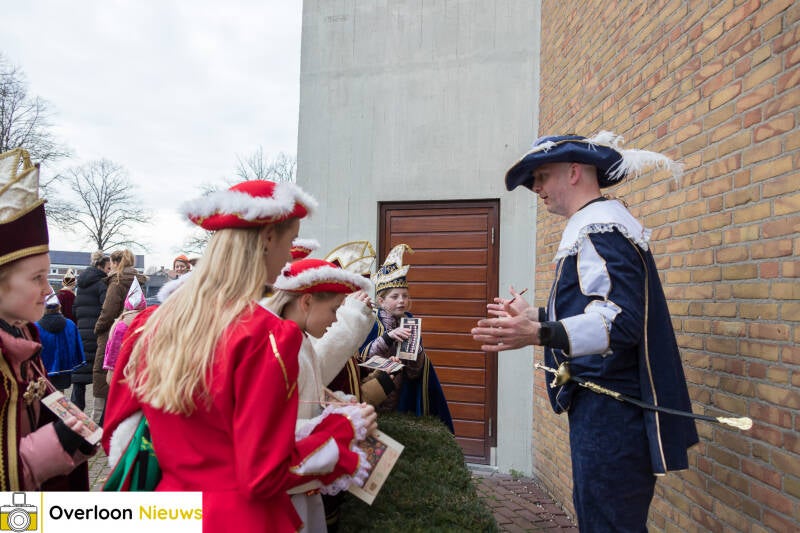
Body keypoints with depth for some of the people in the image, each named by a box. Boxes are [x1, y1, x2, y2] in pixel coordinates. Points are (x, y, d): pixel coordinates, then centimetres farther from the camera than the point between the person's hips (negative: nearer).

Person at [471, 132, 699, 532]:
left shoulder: (601, 228, -16)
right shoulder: (594, 226, 17)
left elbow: (621, 320, -28)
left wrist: (540, 334, -40)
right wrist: (534, 316, 32)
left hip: (609, 409, -11)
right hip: (599, 405, 11)